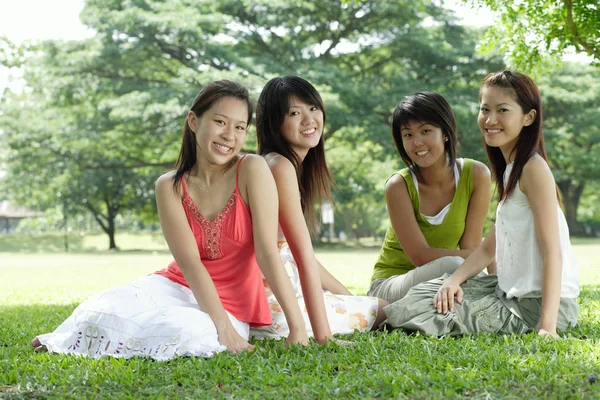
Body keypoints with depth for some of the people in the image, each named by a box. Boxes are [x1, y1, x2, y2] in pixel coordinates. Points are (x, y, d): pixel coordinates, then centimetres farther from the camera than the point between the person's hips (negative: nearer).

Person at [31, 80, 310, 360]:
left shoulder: (252, 170, -12)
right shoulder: (170, 186, -5)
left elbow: (268, 253, -17)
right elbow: (189, 263, -15)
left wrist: (298, 327, -23)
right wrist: (223, 328, -28)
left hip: (230, 307, -1)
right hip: (178, 287, 1)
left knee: (186, 331, -34)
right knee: (105, 311, -28)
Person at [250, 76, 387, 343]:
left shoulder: (298, 167, 14)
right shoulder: (280, 166, -17)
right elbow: (305, 258, -22)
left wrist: (350, 296, 15)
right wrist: (323, 336, -24)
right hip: (274, 299, -10)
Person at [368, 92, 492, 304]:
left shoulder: (475, 175, -9)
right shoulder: (399, 186, -17)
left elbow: (469, 247, -9)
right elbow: (421, 256, -21)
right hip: (390, 284, -3)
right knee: (452, 265, -33)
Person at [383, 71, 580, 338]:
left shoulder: (533, 168, -16)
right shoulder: (511, 170, 14)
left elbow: (552, 251, -21)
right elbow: (490, 247, 14)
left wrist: (547, 324, -26)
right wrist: (454, 280, -3)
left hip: (538, 303, -9)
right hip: (512, 291, 9)